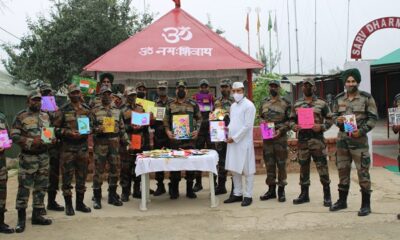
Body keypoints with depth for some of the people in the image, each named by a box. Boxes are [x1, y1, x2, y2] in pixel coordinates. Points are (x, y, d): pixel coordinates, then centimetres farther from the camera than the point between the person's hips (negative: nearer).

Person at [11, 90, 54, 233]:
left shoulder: (46, 116, 12)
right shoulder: (21, 116, -5)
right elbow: (14, 136, -11)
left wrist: (53, 139, -1)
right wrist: (31, 142, -21)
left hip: (44, 156, 6)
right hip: (28, 156, -6)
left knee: (41, 187, 10)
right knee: (24, 187, -4)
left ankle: (37, 215, 20)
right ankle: (21, 218, 4)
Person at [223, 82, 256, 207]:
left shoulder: (249, 105, -10)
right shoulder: (233, 106, 14)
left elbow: (247, 125, -15)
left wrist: (235, 138, -15)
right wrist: (226, 129, 0)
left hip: (244, 142, -7)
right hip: (232, 141, 7)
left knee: (247, 170, 1)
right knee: (234, 169, 11)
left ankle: (248, 196, 8)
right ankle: (237, 194, 21)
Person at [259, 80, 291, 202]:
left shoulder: (285, 103, -1)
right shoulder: (264, 103, 11)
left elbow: (290, 120, -3)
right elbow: (260, 118, 19)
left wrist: (281, 130, -15)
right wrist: (262, 122, -2)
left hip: (280, 137, -3)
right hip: (266, 137, 4)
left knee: (281, 164, 0)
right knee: (269, 164, 8)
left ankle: (281, 190, 8)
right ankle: (271, 189, 17)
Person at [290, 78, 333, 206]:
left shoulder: (321, 103, 2)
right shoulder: (297, 104, 11)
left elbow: (329, 119, 3)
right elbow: (292, 119, 17)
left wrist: (322, 127, -14)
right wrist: (294, 126, -4)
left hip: (317, 139, -3)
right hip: (302, 139, 3)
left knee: (322, 167, -3)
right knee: (303, 167, 10)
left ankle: (327, 196, 7)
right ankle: (304, 194, 20)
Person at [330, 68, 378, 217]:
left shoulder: (366, 98, -3)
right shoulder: (338, 99, 8)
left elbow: (373, 118, -3)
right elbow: (334, 116, 15)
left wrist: (361, 131, -15)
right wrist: (338, 120, -9)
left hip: (359, 139, -4)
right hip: (342, 138, 4)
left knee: (363, 172, -4)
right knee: (342, 170, 12)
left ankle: (366, 204, 5)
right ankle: (342, 201, 24)